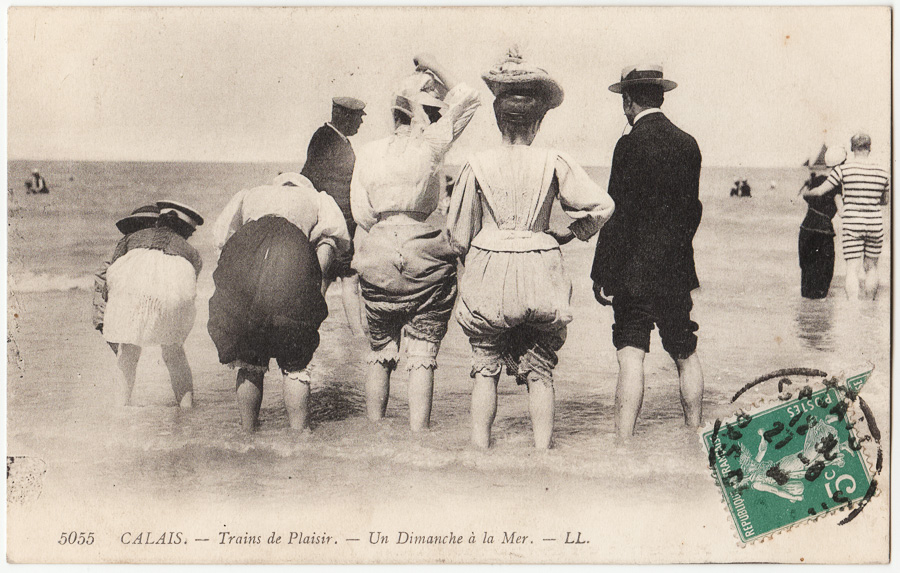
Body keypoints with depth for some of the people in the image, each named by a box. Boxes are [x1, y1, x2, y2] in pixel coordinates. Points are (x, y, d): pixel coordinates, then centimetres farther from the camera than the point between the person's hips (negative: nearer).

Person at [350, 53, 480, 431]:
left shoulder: (368, 154, 4)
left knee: (380, 354, 15)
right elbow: (467, 99, 6)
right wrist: (434, 69, 14)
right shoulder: (429, 145, -7)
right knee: (423, 356, 3)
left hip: (378, 258, 3)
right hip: (425, 256, -3)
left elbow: (362, 215, 5)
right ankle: (417, 437, 1)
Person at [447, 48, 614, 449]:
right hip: (539, 274, 0)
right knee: (539, 370, 11)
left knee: (485, 367, 10)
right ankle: (542, 448, 11)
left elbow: (458, 234, 3)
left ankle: (480, 447, 9)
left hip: (488, 270, 0)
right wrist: (570, 234, 11)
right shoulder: (553, 163, -6)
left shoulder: (478, 165, -3)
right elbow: (602, 206, -4)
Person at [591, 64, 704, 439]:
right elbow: (693, 209, 11)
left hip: (635, 271, -6)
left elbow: (617, 215, -14)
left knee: (631, 357, -6)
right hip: (678, 272, 6)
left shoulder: (630, 145, -12)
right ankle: (695, 433, 27)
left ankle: (624, 441, -7)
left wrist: (602, 275, -10)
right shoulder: (687, 144, 6)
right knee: (686, 356, 16)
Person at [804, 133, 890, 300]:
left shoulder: (843, 169, -6)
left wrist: (806, 193, 19)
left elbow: (820, 191, -2)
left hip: (851, 224, -3)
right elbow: (884, 201, 17)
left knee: (852, 269, -3)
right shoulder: (882, 173, 4)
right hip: (875, 224, 3)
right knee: (871, 267, 15)